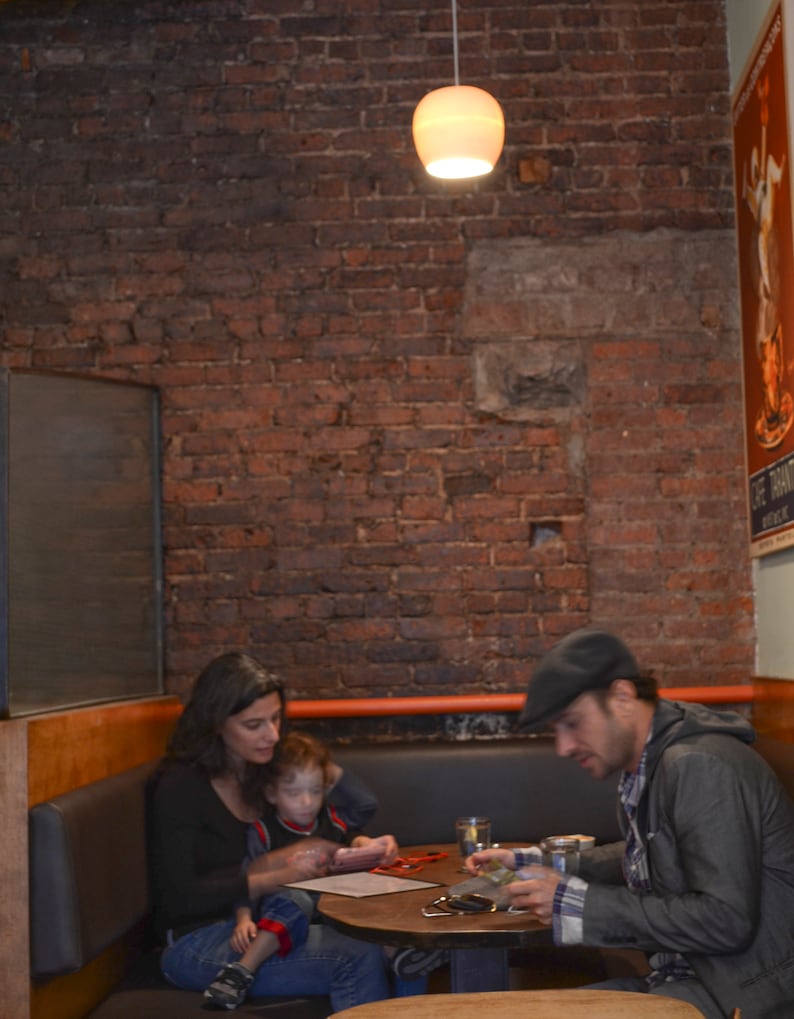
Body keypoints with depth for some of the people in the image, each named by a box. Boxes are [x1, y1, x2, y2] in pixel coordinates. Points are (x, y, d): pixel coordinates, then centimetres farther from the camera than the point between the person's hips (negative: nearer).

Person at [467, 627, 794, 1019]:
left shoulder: (700, 767, -21)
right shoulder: (647, 765, 6)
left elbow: (727, 920, -25)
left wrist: (579, 904, -22)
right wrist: (528, 862, 15)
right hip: (687, 974, 8)